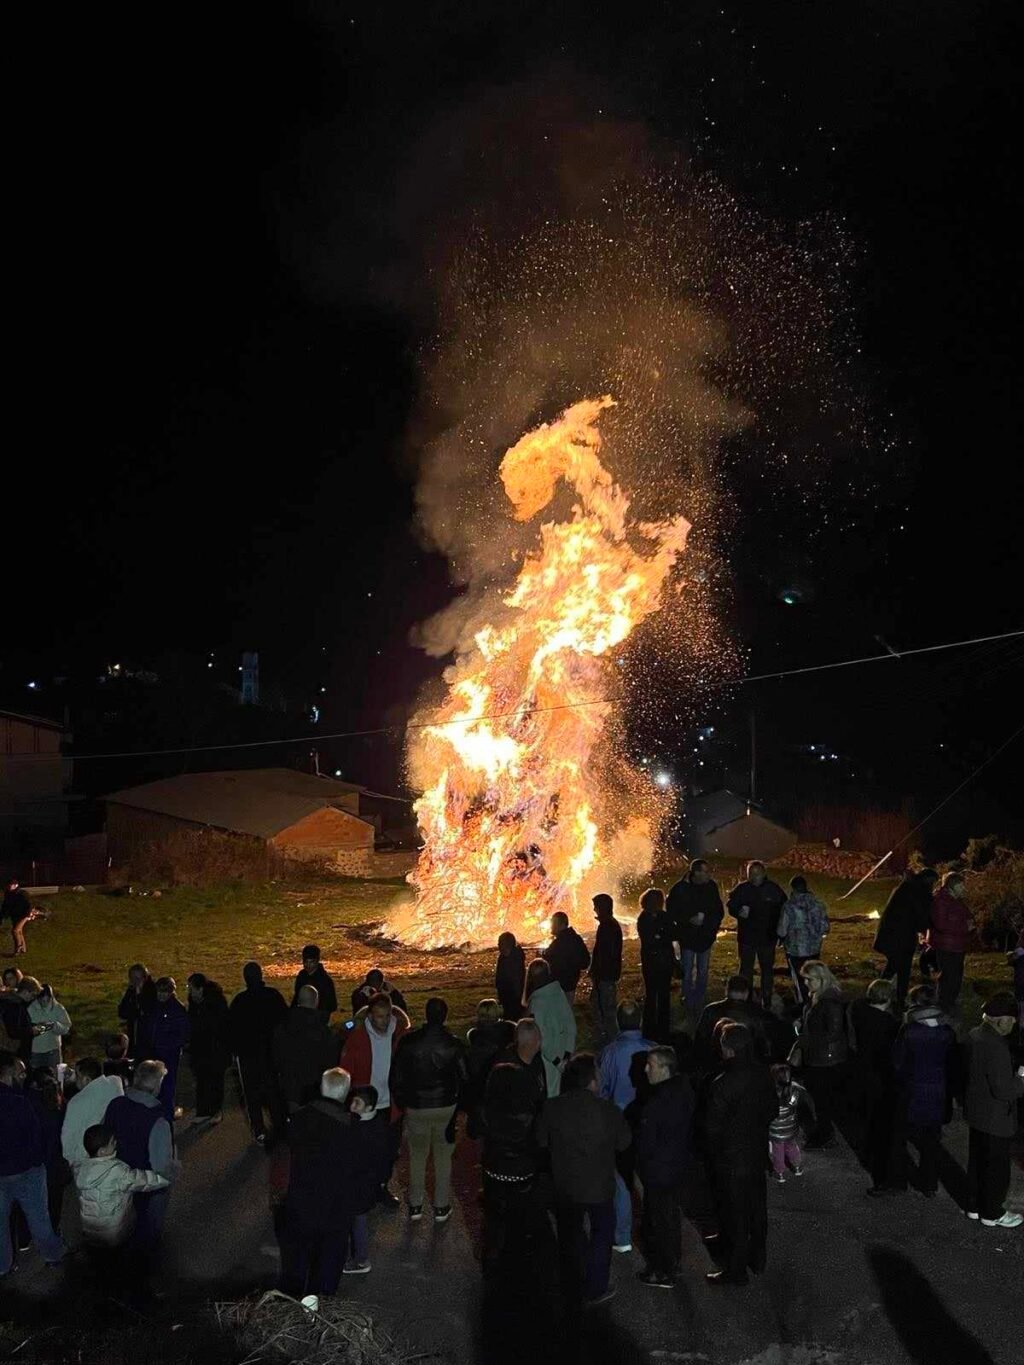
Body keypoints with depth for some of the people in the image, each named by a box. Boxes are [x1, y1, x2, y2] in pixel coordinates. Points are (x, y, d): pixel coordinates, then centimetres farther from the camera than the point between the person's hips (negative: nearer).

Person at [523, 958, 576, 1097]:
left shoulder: (537, 1002, -25)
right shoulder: (559, 993, -8)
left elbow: (542, 1035, -21)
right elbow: (571, 1024, -1)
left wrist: (553, 1058, -9)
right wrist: (568, 1050, 4)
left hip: (548, 1055, -5)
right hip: (561, 1052, 5)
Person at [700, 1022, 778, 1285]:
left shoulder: (722, 1085, -30)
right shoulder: (762, 1074, -9)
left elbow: (712, 1126, -21)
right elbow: (773, 1110, 5)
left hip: (730, 1158, -7)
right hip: (757, 1152, 7)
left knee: (734, 1214, 8)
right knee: (756, 1207, 22)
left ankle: (735, 1270, 20)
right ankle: (757, 1257, 39)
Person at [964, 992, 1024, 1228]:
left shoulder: (974, 1035, -1)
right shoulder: (995, 1047, -30)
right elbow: (1003, 1089, -29)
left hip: (975, 1111, 9)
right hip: (995, 1118, -9)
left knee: (976, 1161, 22)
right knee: (996, 1166, 10)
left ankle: (974, 1206, 36)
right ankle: (992, 1213, 24)